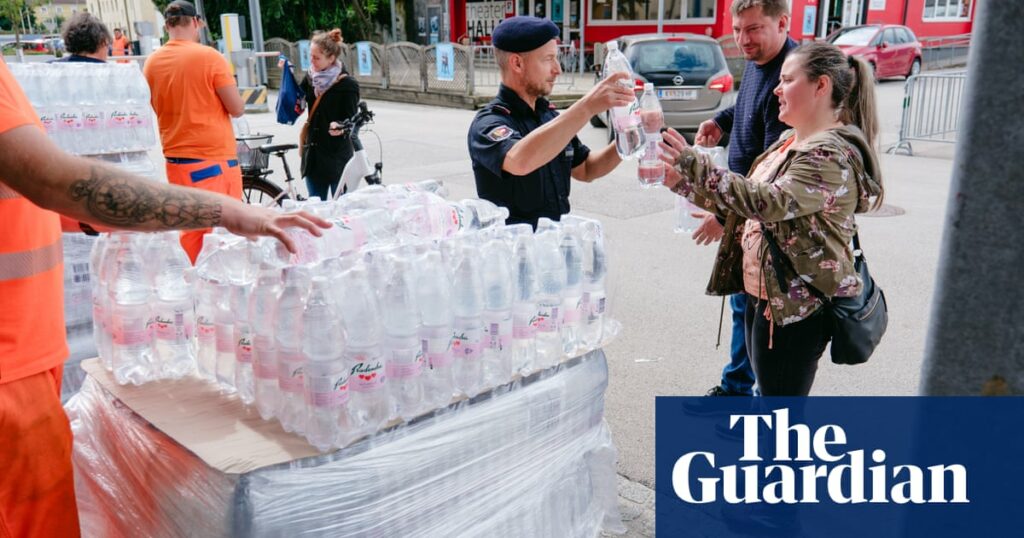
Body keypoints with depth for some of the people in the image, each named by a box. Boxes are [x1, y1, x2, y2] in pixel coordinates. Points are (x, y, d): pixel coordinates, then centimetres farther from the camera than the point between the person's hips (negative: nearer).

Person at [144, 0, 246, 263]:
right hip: (215, 158, -5)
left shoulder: (152, 63, 5)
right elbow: (237, 109, -8)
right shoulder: (209, 57, -11)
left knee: (189, 231, 13)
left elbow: (154, 111, 15)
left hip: (176, 160, 6)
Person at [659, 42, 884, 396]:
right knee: (770, 393, 23)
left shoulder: (833, 155, -20)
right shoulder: (790, 141, 10)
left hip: (797, 304, -10)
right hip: (765, 293, 10)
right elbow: (751, 199, 16)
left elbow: (770, 202, -34)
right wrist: (683, 182, 7)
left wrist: (695, 165, -34)